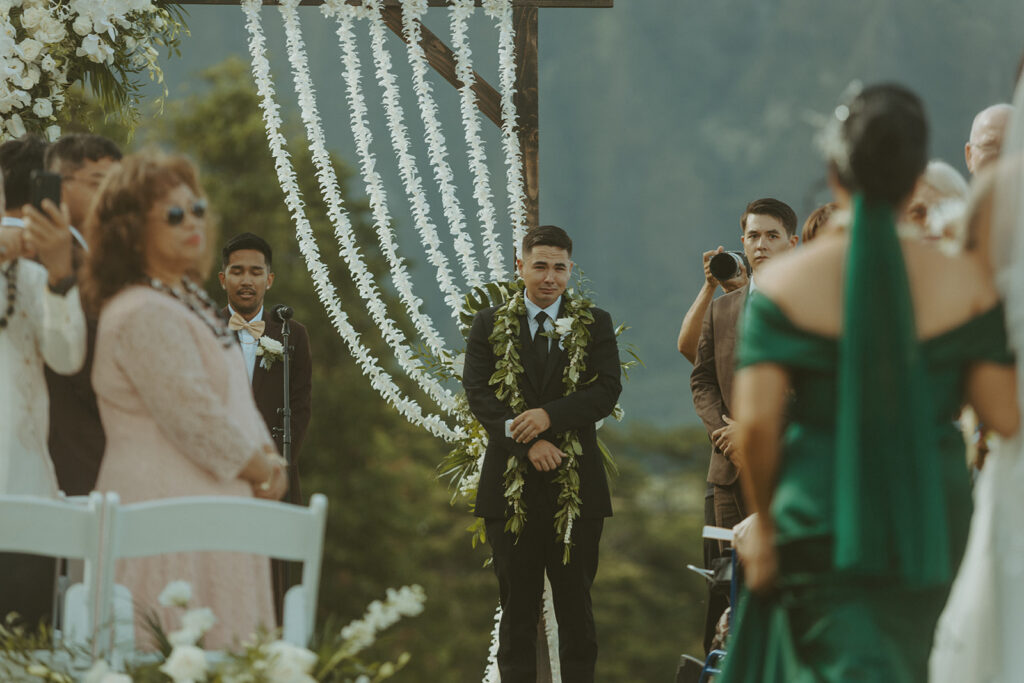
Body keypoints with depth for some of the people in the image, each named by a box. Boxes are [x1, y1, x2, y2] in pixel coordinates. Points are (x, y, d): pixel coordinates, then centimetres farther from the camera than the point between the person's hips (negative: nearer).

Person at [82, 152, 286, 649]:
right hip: (168, 501, -10)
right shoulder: (144, 316, -17)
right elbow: (195, 420, -19)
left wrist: (266, 457, 3)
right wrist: (262, 470, -6)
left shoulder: (190, 301, 16)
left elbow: (234, 398, 21)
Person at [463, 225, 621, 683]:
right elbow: (478, 393, -3)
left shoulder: (594, 326, 7)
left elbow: (607, 392, -4)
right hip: (510, 485, 0)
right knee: (517, 606, 3)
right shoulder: (489, 325, 7)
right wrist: (528, 442, -16)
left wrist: (550, 415, -19)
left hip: (575, 485, 0)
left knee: (575, 605, 2)